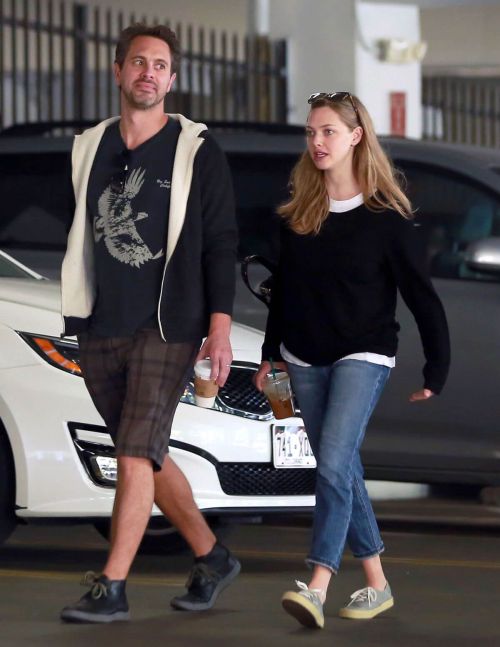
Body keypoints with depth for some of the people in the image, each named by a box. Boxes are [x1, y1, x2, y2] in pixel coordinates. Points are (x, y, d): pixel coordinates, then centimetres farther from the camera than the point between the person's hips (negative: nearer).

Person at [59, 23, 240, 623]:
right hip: (101, 327, 5)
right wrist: (78, 314, 16)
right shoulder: (90, 148, 12)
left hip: (167, 326, -5)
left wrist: (219, 325, -9)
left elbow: (220, 242, -2)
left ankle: (111, 589, -12)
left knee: (136, 455, -12)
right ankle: (212, 558, 27)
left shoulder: (196, 151, 0)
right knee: (148, 457, 11)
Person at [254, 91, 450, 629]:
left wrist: (436, 370, -6)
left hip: (362, 356, -5)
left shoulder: (385, 217, -10)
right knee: (341, 471, 9)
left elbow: (421, 296, -6)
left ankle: (317, 587, -24)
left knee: (333, 464, -19)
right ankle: (376, 585, 18)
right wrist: (271, 353, 18)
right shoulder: (296, 213, 4)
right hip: (305, 359, 5)